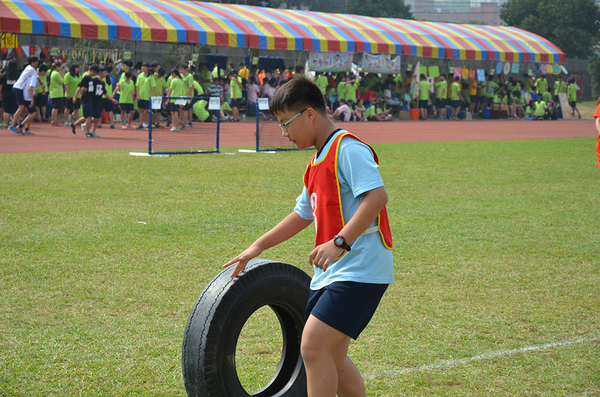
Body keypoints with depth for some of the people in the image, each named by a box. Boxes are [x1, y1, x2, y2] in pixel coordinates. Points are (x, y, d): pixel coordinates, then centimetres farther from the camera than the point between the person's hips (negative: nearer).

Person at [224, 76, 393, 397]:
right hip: (331, 272, 10)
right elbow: (303, 214, 29)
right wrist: (258, 247, 27)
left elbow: (377, 196, -26)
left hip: (359, 269, -10)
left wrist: (339, 242, -32)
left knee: (313, 347, -16)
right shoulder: (317, 161, 19)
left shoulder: (348, 148, -12)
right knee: (331, 357, 10)